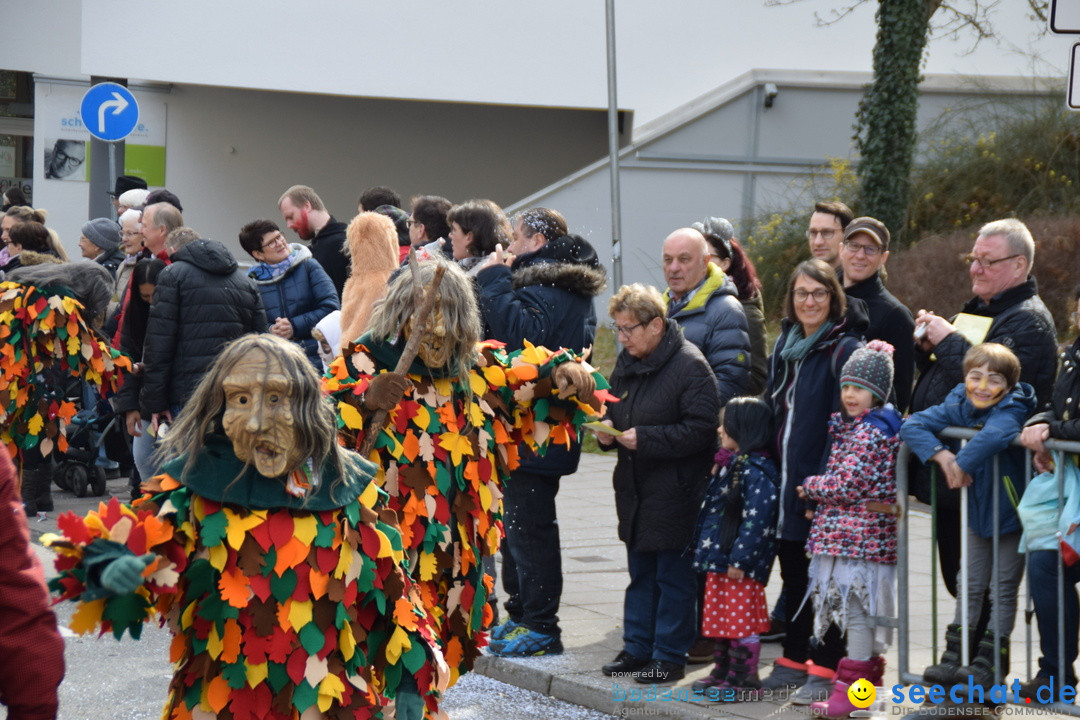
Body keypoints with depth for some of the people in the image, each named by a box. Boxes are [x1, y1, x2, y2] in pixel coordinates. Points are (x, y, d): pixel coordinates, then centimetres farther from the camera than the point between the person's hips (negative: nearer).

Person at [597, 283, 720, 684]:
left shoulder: (690, 366, -14)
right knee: (640, 572, 15)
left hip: (675, 493, -8)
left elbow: (701, 429, -20)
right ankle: (638, 648, 24)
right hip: (635, 488, 8)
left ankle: (670, 656, 6)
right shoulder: (626, 364, 11)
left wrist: (644, 438, -22)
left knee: (673, 576, -1)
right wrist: (607, 431, 2)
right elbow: (614, 409, 25)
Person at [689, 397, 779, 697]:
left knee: (742, 621, -4)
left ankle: (745, 680, 3)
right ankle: (724, 671, 27)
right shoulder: (730, 464, 14)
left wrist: (740, 560, -23)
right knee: (722, 619, 17)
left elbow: (757, 519, -24)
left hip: (741, 567, -10)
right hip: (720, 560, 10)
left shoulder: (757, 470, -19)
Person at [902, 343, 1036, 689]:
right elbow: (912, 426, -11)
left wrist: (964, 463, -36)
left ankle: (987, 663, 8)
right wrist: (941, 454, -26)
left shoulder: (1010, 410, -24)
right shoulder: (958, 407, -5)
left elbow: (996, 434, -47)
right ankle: (952, 657, 16)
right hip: (977, 509, 6)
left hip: (1012, 512, -6)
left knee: (1004, 588, 2)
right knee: (970, 585, 12)